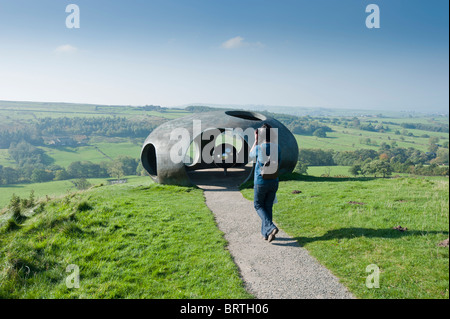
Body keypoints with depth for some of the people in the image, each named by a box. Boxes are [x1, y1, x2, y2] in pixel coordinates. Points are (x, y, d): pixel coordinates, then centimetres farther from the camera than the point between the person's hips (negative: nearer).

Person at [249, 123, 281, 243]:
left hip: (261, 182, -4)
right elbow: (278, 163, 8)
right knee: (268, 206, 14)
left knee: (258, 205, 13)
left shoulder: (259, 148, -15)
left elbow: (251, 154, 9)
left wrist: (256, 141, 11)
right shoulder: (277, 147, -3)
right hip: (274, 181, 4)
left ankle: (271, 227, -6)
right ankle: (265, 233, 19)